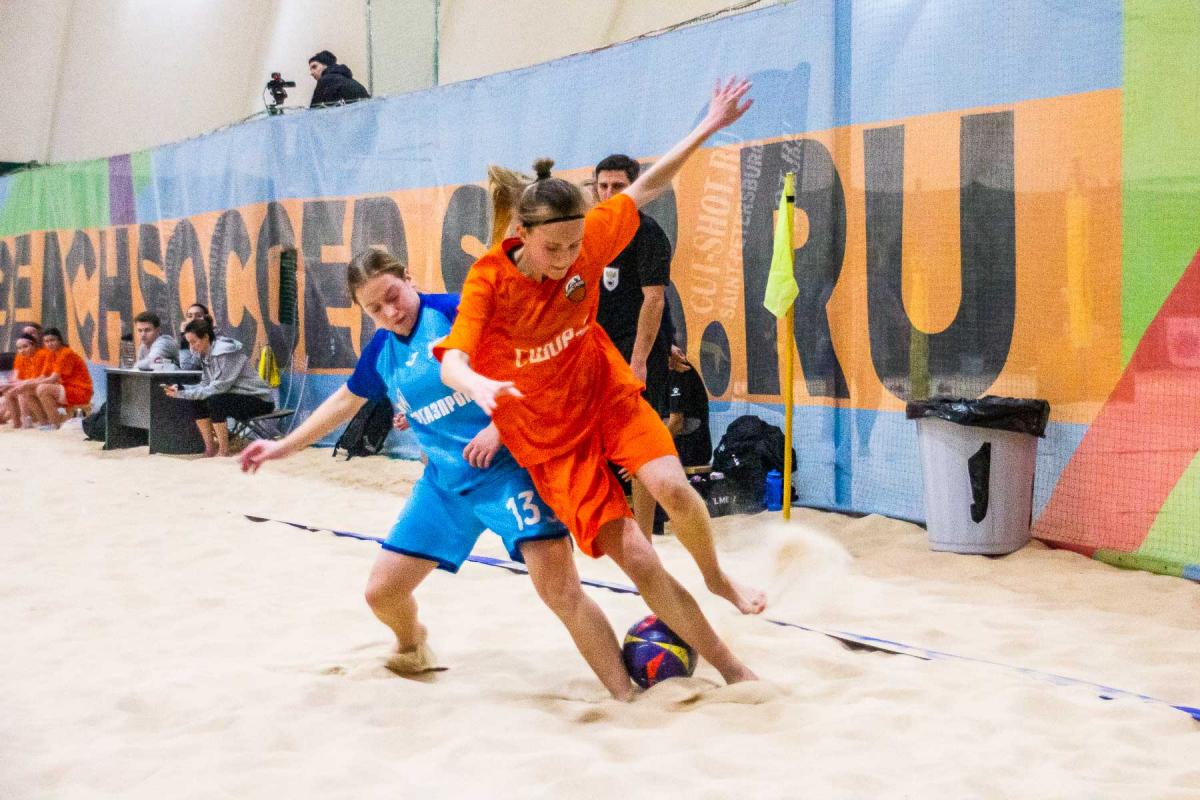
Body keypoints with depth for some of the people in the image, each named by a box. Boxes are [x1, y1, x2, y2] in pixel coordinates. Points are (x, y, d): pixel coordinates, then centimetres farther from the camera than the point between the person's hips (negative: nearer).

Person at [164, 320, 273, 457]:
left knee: (214, 401, -28)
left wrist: (183, 393, -23)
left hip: (259, 400, -9)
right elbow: (205, 385, 4)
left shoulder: (225, 351, -22)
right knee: (198, 402, -3)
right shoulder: (206, 354, 6)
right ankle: (210, 447, 2)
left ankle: (224, 450, -17)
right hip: (233, 397, 9)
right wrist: (180, 389, -11)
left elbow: (218, 388, -25)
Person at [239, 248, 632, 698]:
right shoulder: (381, 351, 7)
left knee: (561, 590, -23)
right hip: (445, 482, 7)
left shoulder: (456, 312, -13)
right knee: (382, 592, 9)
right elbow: (345, 400, 26)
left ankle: (627, 699, -14)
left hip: (506, 463, -7)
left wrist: (499, 427, -24)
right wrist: (284, 446, 30)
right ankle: (412, 648, 43)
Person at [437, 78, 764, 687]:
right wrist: (479, 385, -54)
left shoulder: (586, 244, -11)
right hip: (551, 436, -3)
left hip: (609, 395, 3)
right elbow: (452, 363, -31)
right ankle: (729, 667, 4)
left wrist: (709, 126, 4)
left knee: (672, 489, -25)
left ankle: (716, 577, 9)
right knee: (636, 558, -9)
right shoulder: (489, 279, -20)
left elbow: (643, 188, 2)